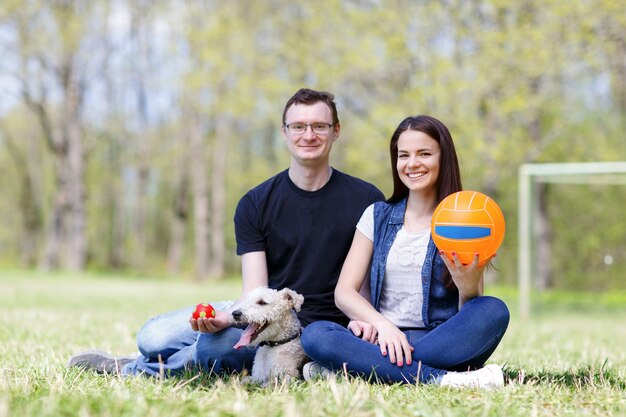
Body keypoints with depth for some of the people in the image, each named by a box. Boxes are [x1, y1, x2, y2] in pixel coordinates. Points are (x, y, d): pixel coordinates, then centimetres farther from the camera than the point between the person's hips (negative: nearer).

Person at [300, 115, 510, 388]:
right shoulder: (378, 215, 13)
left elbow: (474, 315, 0)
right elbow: (344, 292, 4)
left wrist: (467, 286, -23)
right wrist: (381, 323, -16)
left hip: (443, 343, -1)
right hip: (382, 341, 1)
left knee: (494, 311, -31)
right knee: (315, 335, -27)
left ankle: (359, 368, -30)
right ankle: (441, 379, -35)